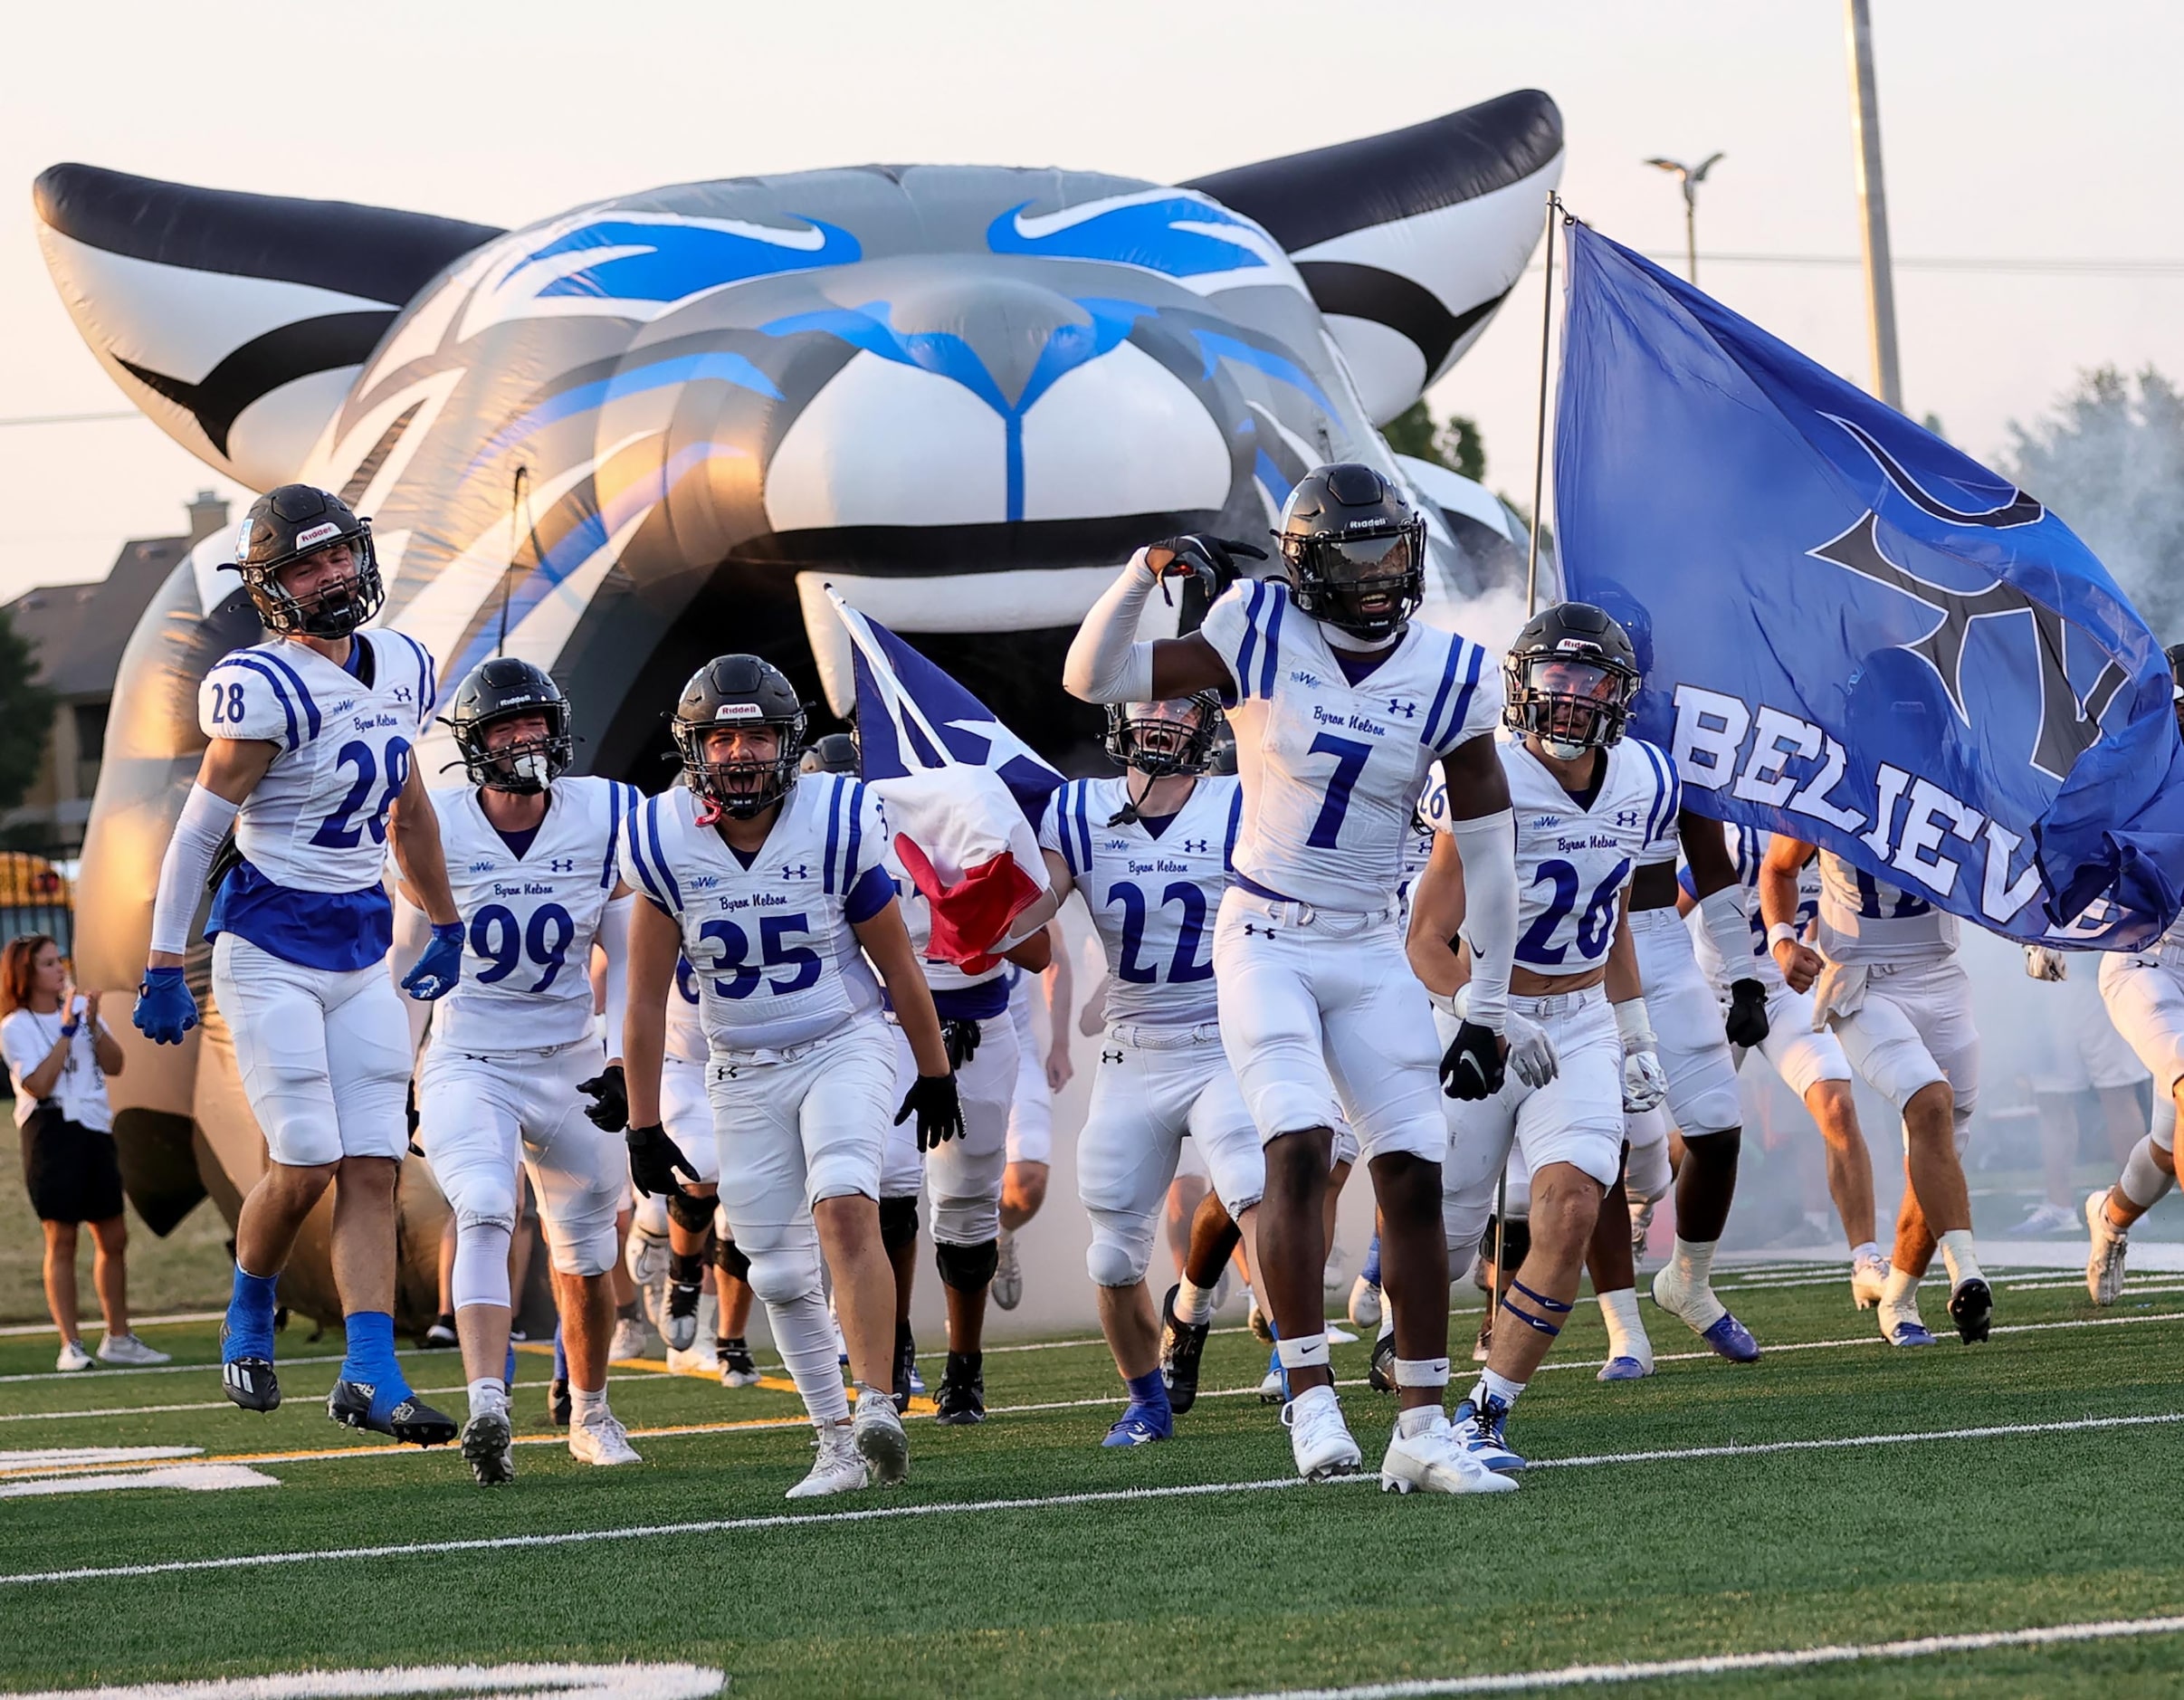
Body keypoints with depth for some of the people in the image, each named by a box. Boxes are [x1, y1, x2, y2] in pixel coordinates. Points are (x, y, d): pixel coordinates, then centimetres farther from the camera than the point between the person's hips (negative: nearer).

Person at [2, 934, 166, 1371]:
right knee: (61, 1240, -5)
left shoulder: (80, 1006, 10)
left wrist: (94, 1024, -8)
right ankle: (70, 1346, -3)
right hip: (52, 1133, -6)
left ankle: (118, 1339, 19)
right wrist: (68, 1031, -15)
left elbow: (114, 1065, 7)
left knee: (113, 1237, 9)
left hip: (95, 1130, 6)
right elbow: (39, 1084, -16)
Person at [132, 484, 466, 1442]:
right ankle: (248, 1323, 19)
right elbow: (200, 830, -11)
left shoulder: (402, 670, 7)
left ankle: (371, 1378, -3)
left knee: (373, 1168, -1)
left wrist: (446, 926, 28)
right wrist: (165, 968, -12)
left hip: (362, 951, 6)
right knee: (306, 1164, -8)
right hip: (270, 947, -6)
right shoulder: (266, 689, -15)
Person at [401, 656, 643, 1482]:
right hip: (468, 1064, -2)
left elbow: (627, 961, 5)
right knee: (484, 1213, -26)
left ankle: (590, 1414, 34)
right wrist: (396, 1080, 4)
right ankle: (487, 1411, -36)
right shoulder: (436, 830, -7)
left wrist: (621, 1064, -4)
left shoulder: (602, 821, -4)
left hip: (570, 1068, 2)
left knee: (586, 1258, 12)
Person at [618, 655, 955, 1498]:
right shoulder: (665, 843, -10)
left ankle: (877, 1407, -28)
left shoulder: (837, 824, -13)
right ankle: (839, 1445, 15)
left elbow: (897, 964, 0)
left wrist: (935, 1075, 9)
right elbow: (646, 999, -2)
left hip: (845, 1047, -2)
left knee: (844, 1208, -26)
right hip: (744, 1074, 2)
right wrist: (643, 1127, -1)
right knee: (782, 1276, 4)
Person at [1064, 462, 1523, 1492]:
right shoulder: (1260, 633, -6)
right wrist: (1146, 571, -22)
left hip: (1370, 954, 3)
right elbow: (1092, 679, -6)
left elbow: (1486, 854, 3)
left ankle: (1422, 1427, 5)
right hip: (1265, 940, -2)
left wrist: (1488, 1010, 3)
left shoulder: (1450, 676, -2)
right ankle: (1311, 1399, -15)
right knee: (1299, 1149, -20)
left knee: (1414, 1174, -2)